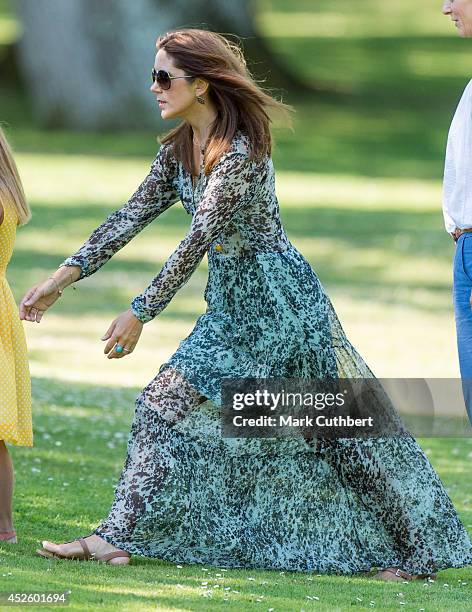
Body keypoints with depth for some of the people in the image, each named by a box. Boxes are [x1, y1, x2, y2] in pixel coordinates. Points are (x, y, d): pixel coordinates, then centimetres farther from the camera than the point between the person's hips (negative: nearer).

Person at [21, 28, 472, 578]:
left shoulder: (239, 152, -23)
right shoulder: (178, 150, 4)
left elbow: (198, 241, -26)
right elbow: (131, 218, 6)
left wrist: (140, 312, -25)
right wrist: (62, 278, 1)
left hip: (278, 300, -9)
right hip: (232, 303, 9)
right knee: (165, 401, 1)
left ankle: (418, 548, 9)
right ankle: (119, 537, 1)